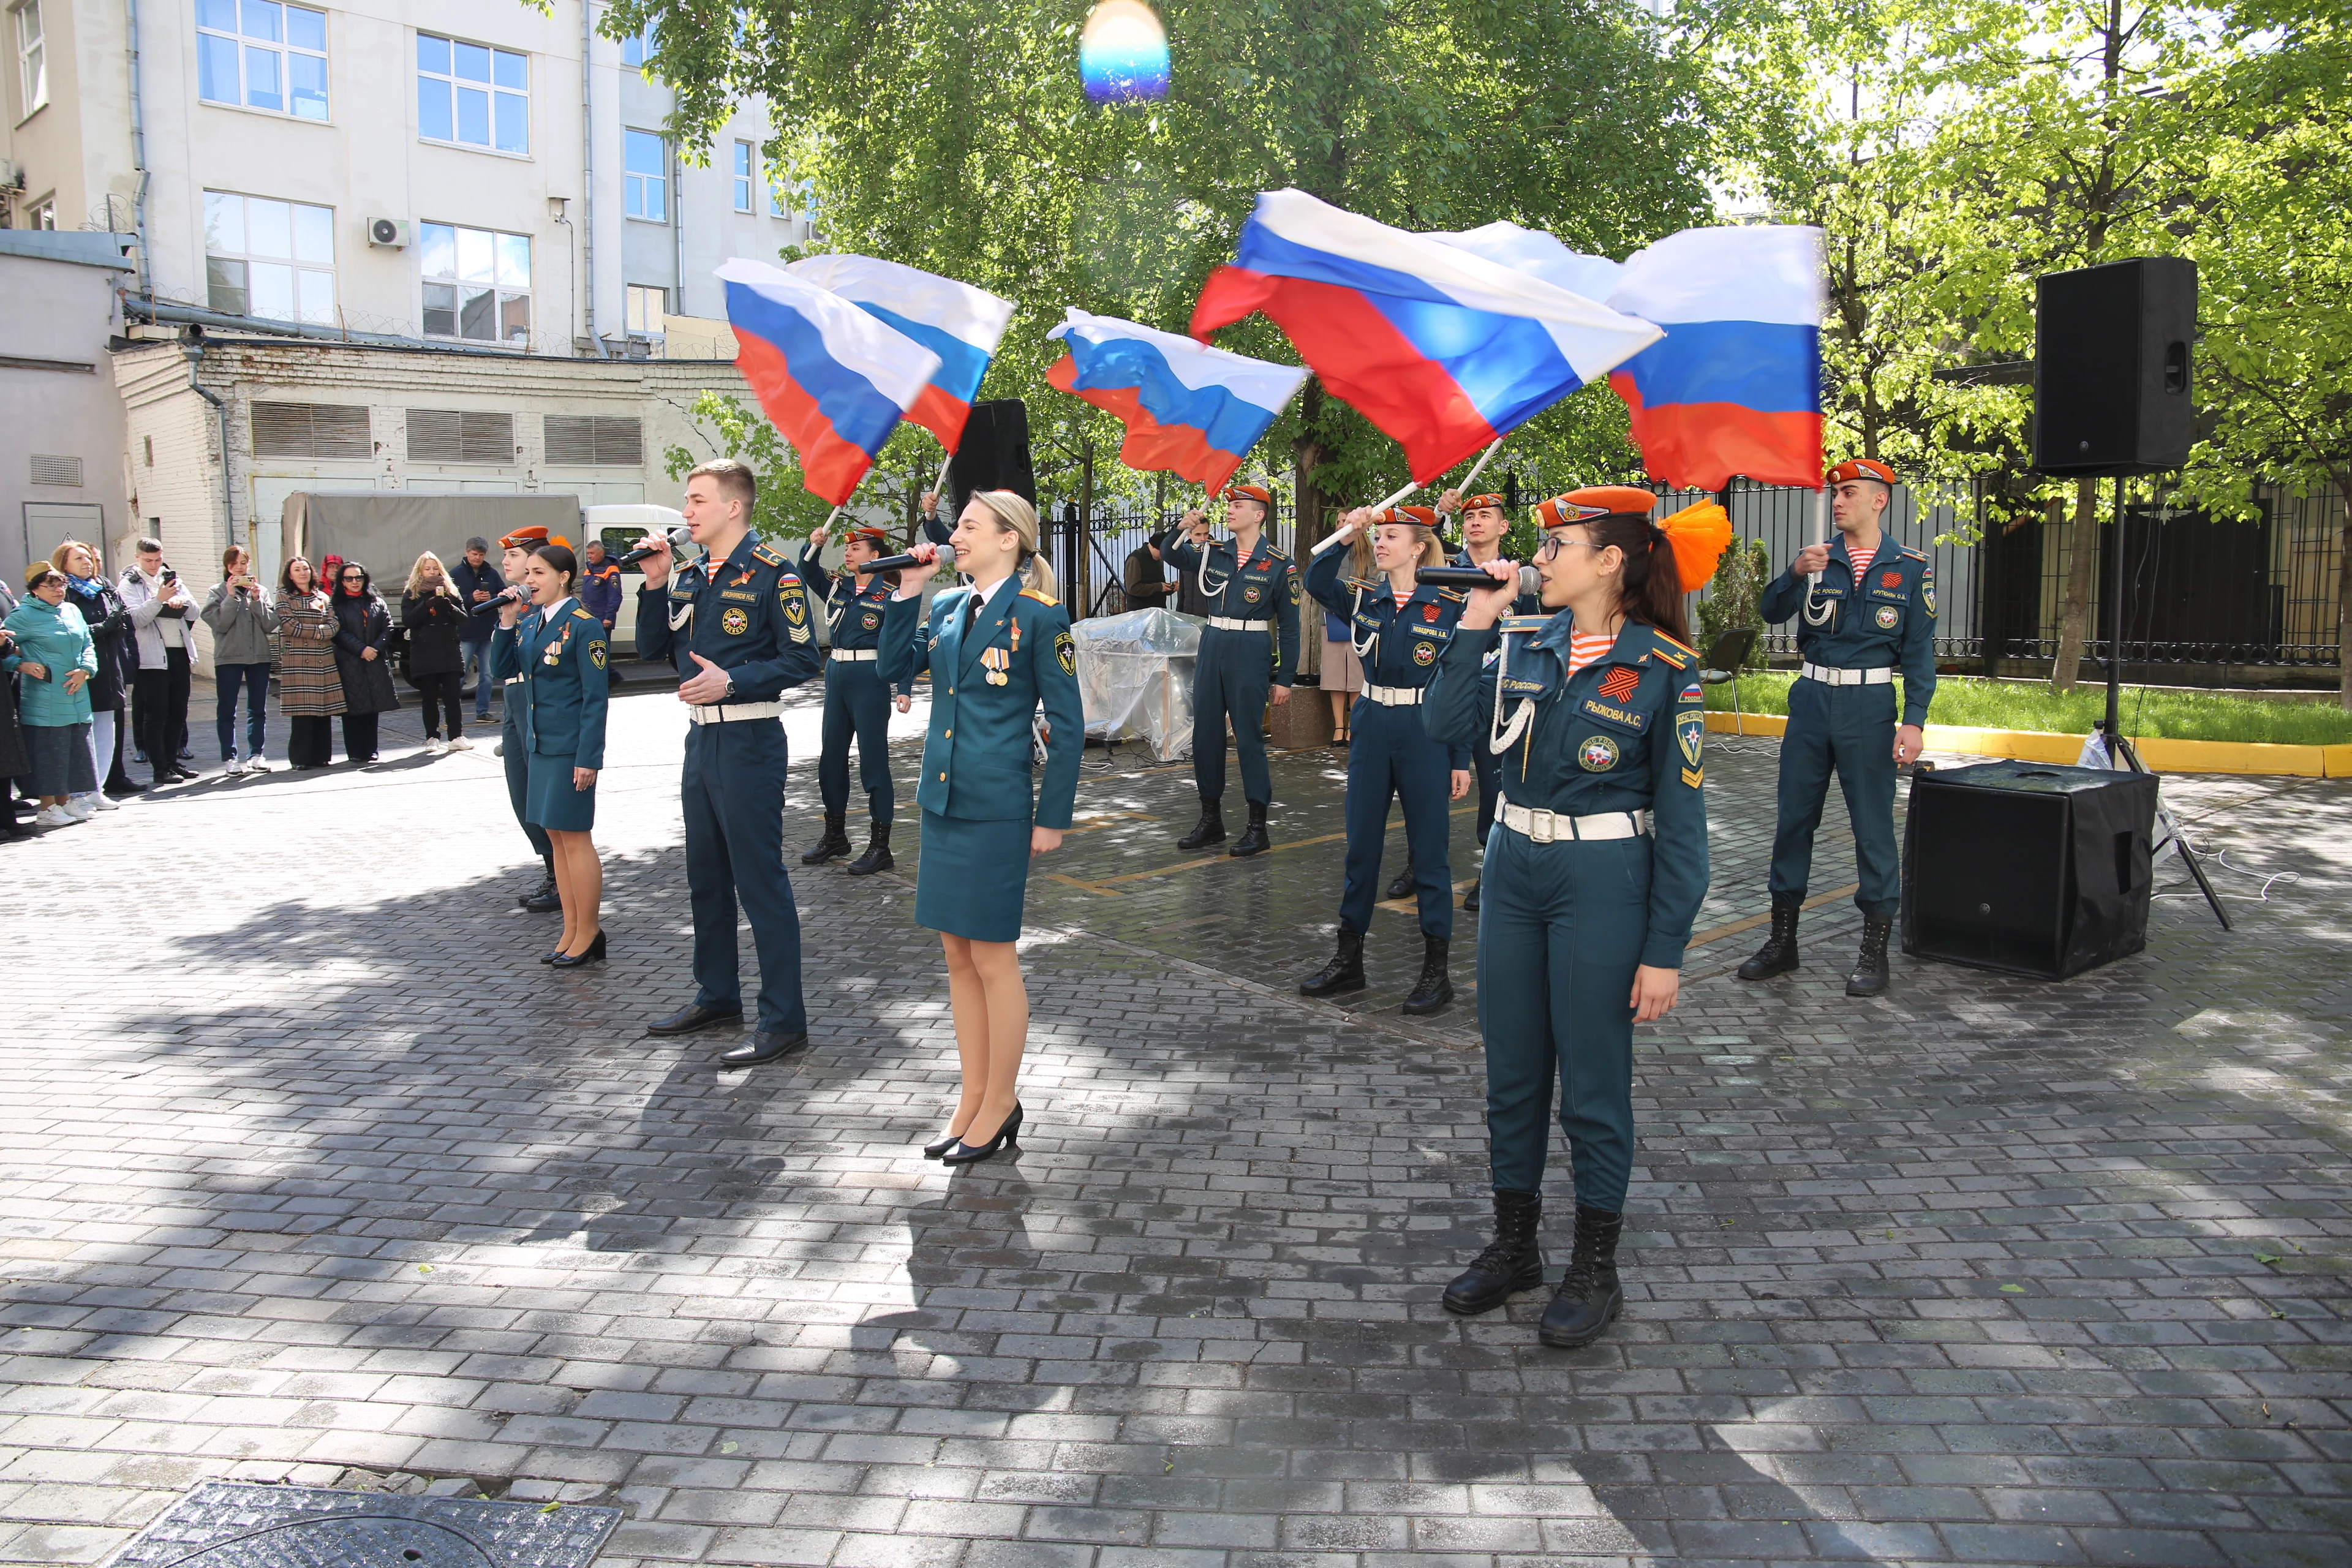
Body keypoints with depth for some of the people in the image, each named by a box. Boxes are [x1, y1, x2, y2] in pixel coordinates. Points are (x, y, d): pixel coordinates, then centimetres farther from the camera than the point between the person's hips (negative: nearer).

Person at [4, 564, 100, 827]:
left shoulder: (72, 610, 12)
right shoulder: (23, 616, -6)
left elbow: (88, 644, 14)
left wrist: (85, 670, -2)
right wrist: (21, 665, -21)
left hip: (76, 695, 6)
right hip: (45, 699, -6)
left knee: (75, 749, 11)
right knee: (49, 751, -3)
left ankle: (65, 802, 22)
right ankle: (47, 808, 4)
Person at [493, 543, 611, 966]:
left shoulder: (583, 625, -11)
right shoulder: (529, 625, 12)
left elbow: (596, 696, -14)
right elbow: (502, 670, 9)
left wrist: (589, 757, -18)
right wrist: (507, 622, -2)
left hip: (570, 747, -8)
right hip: (539, 744, 8)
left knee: (574, 836, -3)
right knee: (555, 836, 11)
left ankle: (589, 934, 8)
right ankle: (572, 932, 19)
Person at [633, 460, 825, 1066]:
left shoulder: (771, 572, -11)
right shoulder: (689, 576, 11)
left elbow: (802, 658, -14)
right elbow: (653, 648, 12)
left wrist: (732, 681, -22)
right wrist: (655, 583, 1)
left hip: (749, 741, -8)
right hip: (701, 738, 9)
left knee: (759, 879, -6)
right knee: (706, 876, 17)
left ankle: (784, 1020, 1)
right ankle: (717, 996, 32)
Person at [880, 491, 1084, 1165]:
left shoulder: (1038, 617, -9)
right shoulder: (947, 607, 11)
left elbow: (1067, 724, -8)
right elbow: (896, 667, 9)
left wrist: (1053, 817, -9)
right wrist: (908, 590, 2)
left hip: (996, 808, -7)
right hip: (942, 801, 7)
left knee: (992, 958, 1)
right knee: (958, 956, 13)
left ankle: (1000, 1107, 15)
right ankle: (973, 1099, 24)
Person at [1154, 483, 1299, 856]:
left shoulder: (1278, 564, -4)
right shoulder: (1213, 554, 8)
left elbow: (1288, 625, -2)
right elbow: (1170, 554, 9)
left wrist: (1284, 679, -4)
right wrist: (1184, 529, -13)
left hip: (1250, 652, -5)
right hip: (1212, 646, 5)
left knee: (1248, 737, -3)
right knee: (1205, 735, 8)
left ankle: (1258, 827, 6)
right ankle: (1211, 820, 19)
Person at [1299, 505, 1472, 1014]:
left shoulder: (1451, 603, -6)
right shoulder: (1363, 595, 6)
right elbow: (1316, 585, -14)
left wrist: (1461, 759, -7)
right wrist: (1345, 538, -25)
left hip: (1426, 733, -4)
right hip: (1372, 728, 4)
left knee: (1429, 851, 3)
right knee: (1360, 846, 10)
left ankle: (1436, 970, 12)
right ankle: (1349, 960, 22)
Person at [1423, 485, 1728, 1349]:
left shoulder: (1662, 668, -11)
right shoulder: (1524, 643, 4)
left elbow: (1680, 817, -10)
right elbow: (1449, 724, -6)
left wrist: (1664, 952, -12)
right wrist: (1476, 623, -9)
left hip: (1604, 882, -5)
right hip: (1515, 866, 6)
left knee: (1592, 1084, 5)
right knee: (1511, 1073, 14)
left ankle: (1595, 1270, 23)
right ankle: (1514, 1246, 32)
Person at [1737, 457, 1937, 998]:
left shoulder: (1910, 568, 1)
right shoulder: (1819, 559, 8)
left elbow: (1919, 650, -1)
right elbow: (1770, 612, -3)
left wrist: (1913, 721, -9)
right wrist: (1795, 573, -21)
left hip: (1869, 703, -3)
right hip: (1812, 697, 3)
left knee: (1873, 825, 0)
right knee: (1793, 817, 6)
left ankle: (1874, 951, 10)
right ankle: (1782, 940, 17)